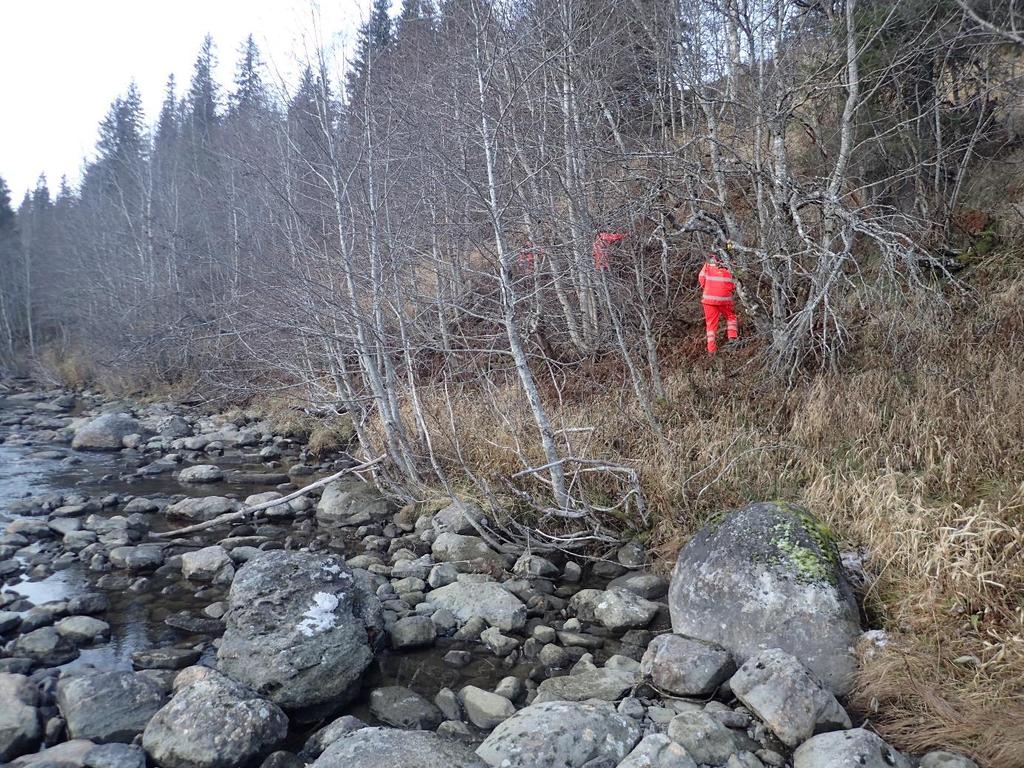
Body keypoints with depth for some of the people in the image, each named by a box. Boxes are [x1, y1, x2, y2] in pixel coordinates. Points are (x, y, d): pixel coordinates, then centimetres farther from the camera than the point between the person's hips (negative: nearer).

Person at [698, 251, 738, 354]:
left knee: (711, 323, 6)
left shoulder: (707, 265, 7)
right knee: (730, 316, 25)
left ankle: (711, 349, 4)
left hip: (709, 298, -1)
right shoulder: (726, 270, 10)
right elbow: (732, 287, 4)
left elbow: (701, 278, 0)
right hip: (724, 299, 1)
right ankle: (732, 337, 8)